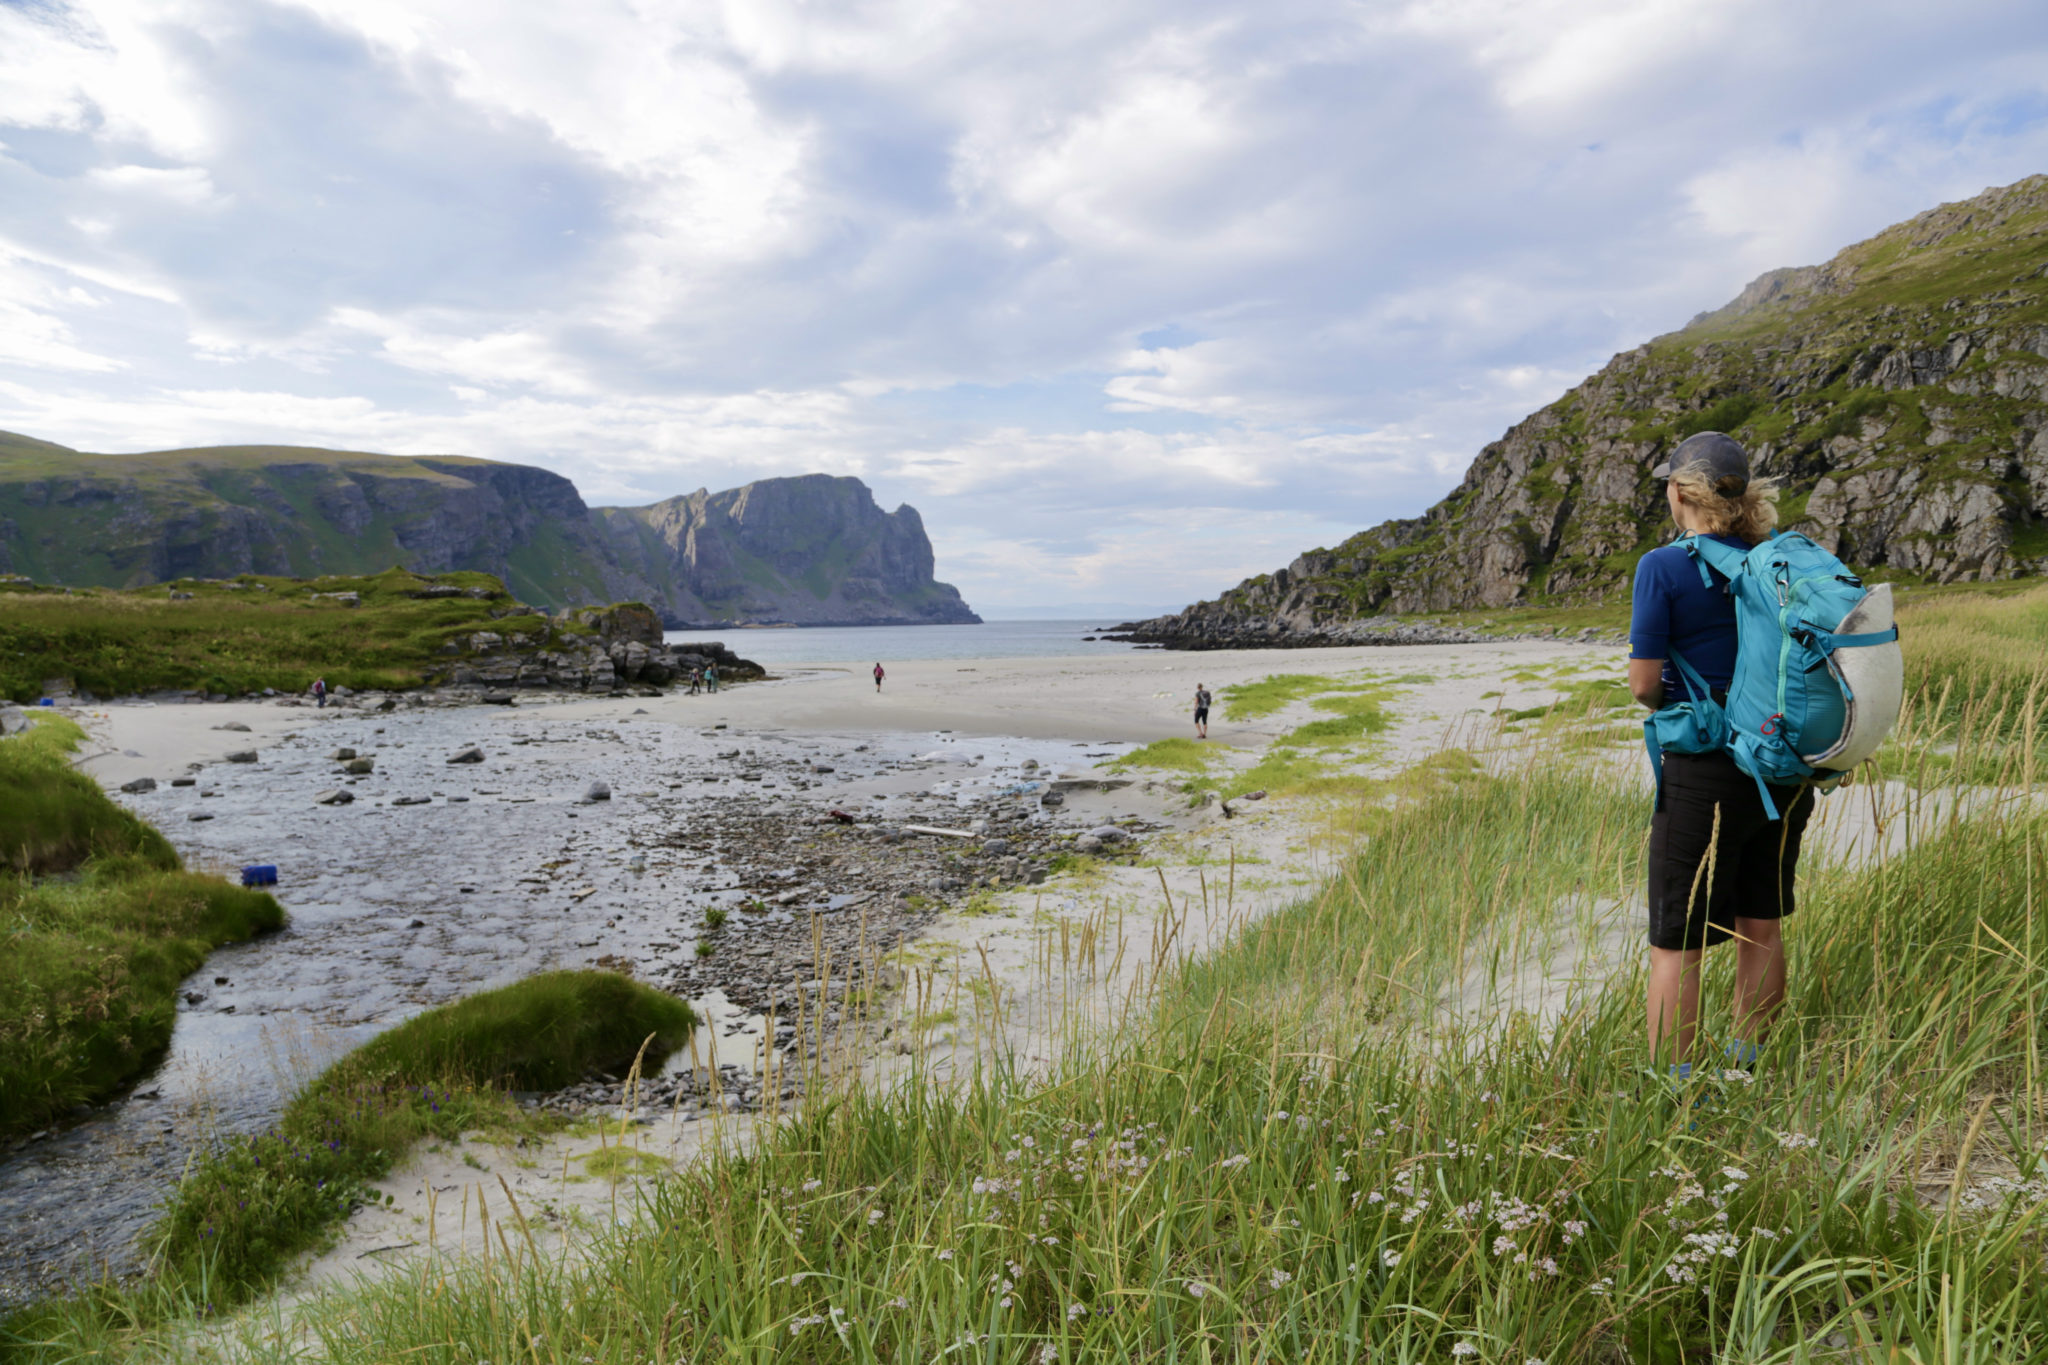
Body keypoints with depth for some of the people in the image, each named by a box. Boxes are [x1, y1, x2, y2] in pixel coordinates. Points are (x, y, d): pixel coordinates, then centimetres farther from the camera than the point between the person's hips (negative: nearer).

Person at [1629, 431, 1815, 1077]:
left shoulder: (1663, 567, -13)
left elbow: (1644, 684, -14)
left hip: (1706, 774, -6)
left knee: (1676, 945, 4)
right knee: (1760, 928, 19)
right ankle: (1748, 1068, 32)